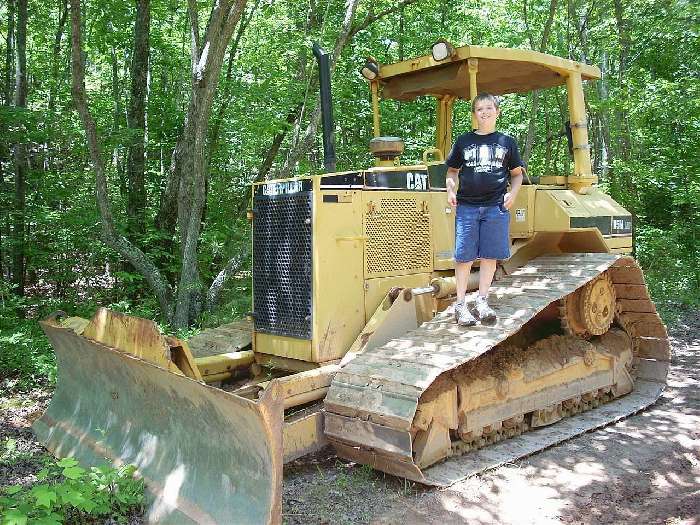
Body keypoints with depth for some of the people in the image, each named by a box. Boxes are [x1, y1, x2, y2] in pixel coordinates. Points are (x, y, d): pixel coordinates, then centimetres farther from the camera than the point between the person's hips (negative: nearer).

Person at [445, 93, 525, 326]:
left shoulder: (507, 142, 10)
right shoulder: (464, 141, 10)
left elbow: (517, 173, 16)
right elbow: (452, 170, 17)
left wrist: (512, 193, 0)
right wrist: (450, 191, 1)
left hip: (496, 206, 1)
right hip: (467, 205, -1)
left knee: (489, 256, 3)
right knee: (464, 256, -2)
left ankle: (482, 301, 14)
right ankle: (461, 304, 5)